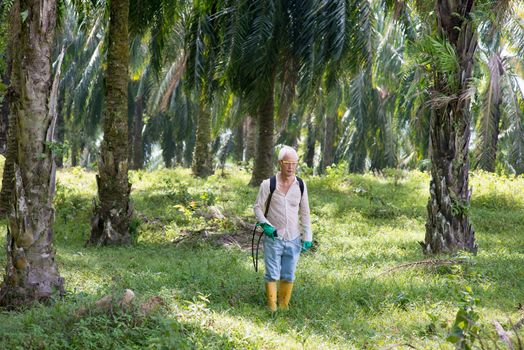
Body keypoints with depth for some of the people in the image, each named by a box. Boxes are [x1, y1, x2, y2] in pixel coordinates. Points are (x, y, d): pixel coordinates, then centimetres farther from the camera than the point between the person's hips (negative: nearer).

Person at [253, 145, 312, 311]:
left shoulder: (301, 185, 1)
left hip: (293, 240, 2)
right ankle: (271, 307, 12)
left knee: (288, 276, 6)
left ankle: (284, 306, 20)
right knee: (272, 275, -1)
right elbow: (257, 207, 1)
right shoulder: (268, 184, -8)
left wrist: (307, 237, 5)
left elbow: (304, 213, 9)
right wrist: (265, 224, -15)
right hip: (273, 238, -2)